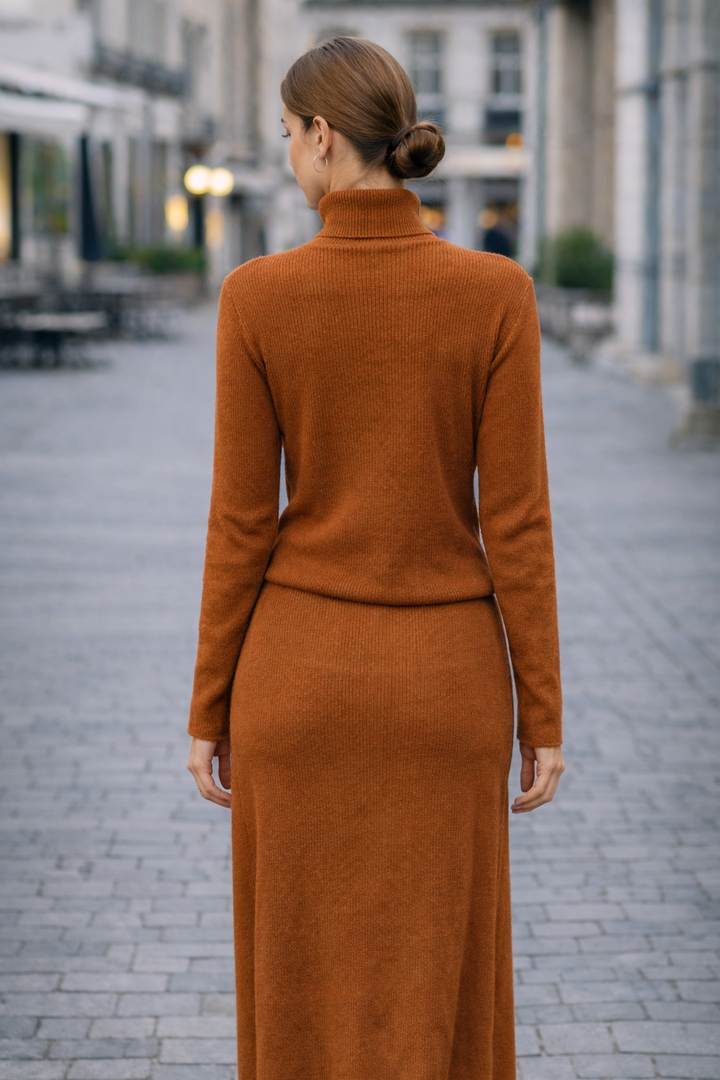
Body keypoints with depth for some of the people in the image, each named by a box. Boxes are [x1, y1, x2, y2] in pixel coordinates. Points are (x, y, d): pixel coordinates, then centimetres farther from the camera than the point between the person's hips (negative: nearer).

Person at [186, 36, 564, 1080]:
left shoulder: (258, 298, -10)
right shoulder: (496, 292, -9)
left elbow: (242, 524, -7)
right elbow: (516, 521, -8)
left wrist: (210, 714, 3)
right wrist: (544, 717, -1)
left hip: (301, 676, 0)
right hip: (445, 680, 0)